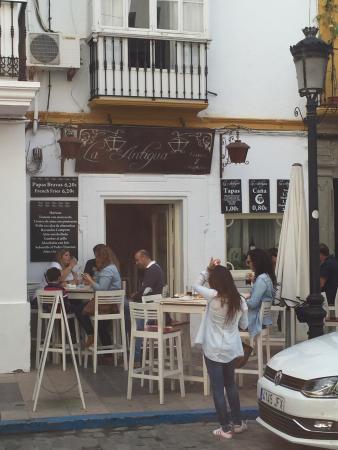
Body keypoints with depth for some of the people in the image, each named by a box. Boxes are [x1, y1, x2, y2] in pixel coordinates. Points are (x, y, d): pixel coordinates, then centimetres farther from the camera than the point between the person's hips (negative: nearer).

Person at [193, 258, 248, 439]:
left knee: (218, 389, 5)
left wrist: (208, 270, 4)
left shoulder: (213, 296, -17)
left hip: (214, 350, -5)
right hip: (231, 349, 5)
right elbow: (244, 325, 7)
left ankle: (226, 428, 10)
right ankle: (237, 423, 29)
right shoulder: (240, 300, -4)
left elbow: (196, 285, 0)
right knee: (230, 385, 22)